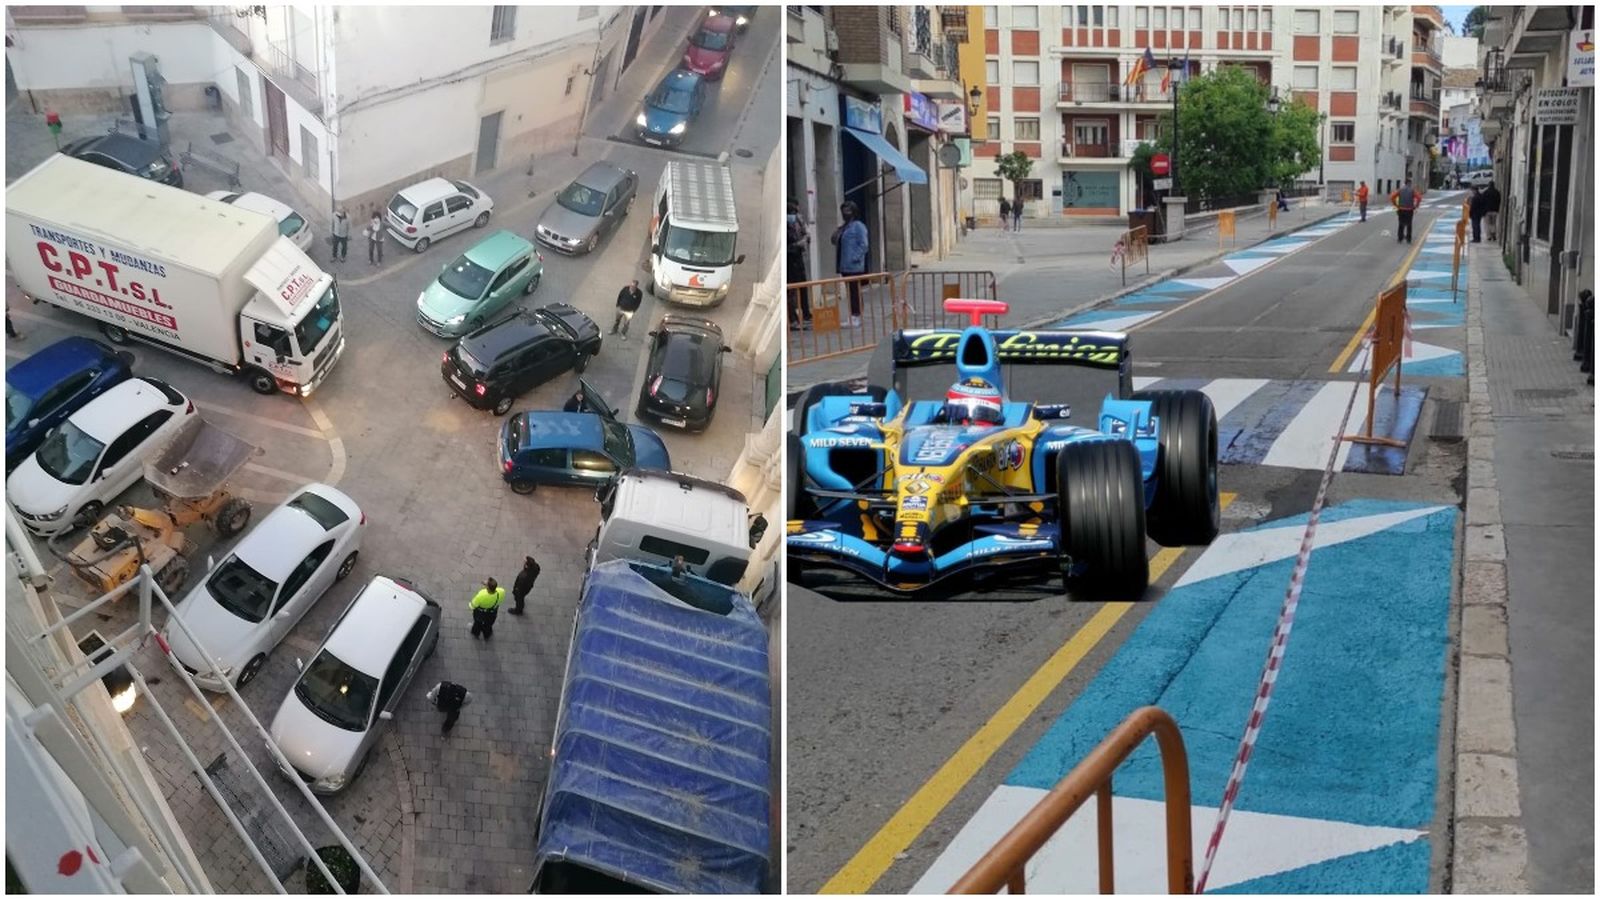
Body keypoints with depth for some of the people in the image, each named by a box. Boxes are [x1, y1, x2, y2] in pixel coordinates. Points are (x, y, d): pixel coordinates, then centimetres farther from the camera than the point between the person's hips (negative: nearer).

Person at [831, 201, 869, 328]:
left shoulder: (858, 226, -9)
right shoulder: (843, 227, 17)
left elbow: (863, 245, -15)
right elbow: (838, 244, 24)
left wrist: (856, 258, -19)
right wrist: (835, 236, 4)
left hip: (855, 266, -8)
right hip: (845, 266, 9)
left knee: (855, 291, -5)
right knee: (850, 292, 11)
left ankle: (857, 317, 0)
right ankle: (852, 316, 17)